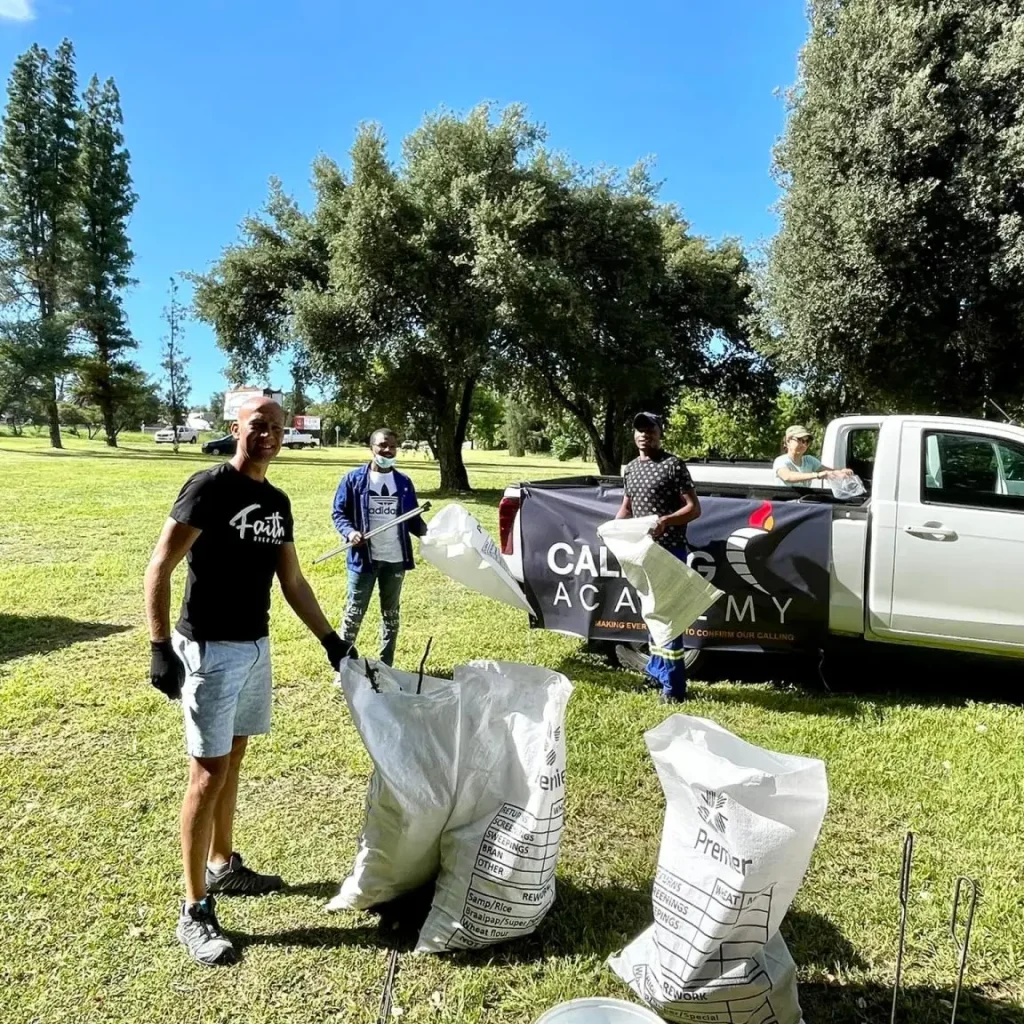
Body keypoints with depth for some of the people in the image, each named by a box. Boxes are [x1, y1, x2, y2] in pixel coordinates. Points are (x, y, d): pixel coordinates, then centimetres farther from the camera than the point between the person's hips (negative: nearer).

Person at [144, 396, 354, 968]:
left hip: (256, 646, 7)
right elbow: (160, 567, -16)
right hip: (210, 649, -7)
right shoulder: (209, 487, -13)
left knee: (233, 758, 18)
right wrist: (161, 648, -23)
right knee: (209, 772, -2)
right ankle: (195, 911, 10)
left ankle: (224, 866, 35)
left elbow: (294, 583, 15)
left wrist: (332, 641, 14)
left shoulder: (278, 502, 9)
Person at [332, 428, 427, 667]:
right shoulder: (354, 479, -3)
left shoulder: (404, 482, 7)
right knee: (354, 613, 3)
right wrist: (349, 532, -20)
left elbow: (412, 518, 9)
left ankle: (386, 666, 25)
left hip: (395, 559, 4)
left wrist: (426, 531, -11)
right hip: (363, 557, -3)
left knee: (391, 613, 13)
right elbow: (338, 512, -1)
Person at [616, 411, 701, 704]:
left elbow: (694, 508, -11)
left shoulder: (673, 465, -9)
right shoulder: (630, 468, 13)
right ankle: (656, 671, 29)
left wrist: (666, 520, -27)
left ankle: (673, 685, 1)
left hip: (669, 551, -7)